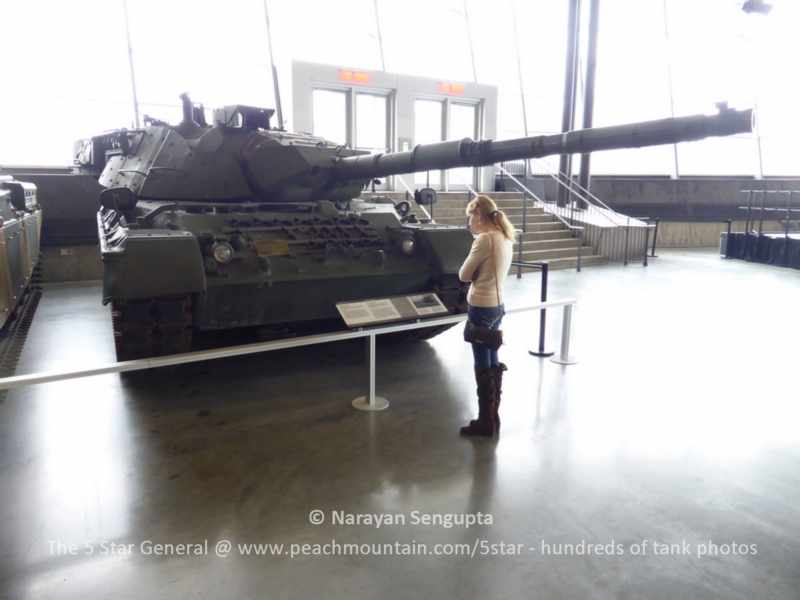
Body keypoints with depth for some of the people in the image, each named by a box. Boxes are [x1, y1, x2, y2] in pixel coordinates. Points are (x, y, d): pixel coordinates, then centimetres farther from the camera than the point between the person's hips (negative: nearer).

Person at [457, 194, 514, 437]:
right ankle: (493, 418, 27)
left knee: (483, 367, 1)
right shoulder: (505, 237, 9)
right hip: (497, 305, 9)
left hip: (481, 308, -9)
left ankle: (485, 422, 13)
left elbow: (464, 275, -11)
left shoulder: (485, 239, -18)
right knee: (493, 363, 16)